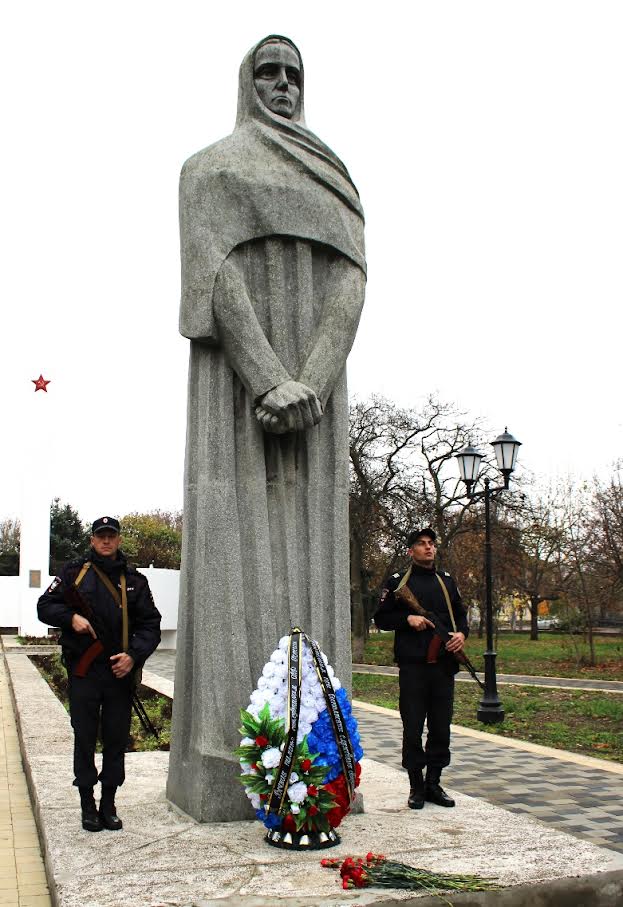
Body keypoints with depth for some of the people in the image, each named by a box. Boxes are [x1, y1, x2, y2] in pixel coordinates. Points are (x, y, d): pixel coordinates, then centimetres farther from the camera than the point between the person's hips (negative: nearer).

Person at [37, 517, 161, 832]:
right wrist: (71, 617, -13)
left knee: (116, 740, 7)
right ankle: (87, 805, 16)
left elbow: (150, 625, 7)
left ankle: (109, 805, 20)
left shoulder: (134, 581, 9)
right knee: (85, 739, 5)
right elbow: (45, 605, 6)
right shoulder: (74, 572, 5)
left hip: (120, 672, 2)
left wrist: (134, 656, -8)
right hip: (83, 671, -1)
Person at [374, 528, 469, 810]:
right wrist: (408, 618, -12)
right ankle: (416, 786, 12)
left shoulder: (447, 582, 14)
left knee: (441, 728, 7)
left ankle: (434, 783, 19)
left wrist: (462, 633, -1)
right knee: (413, 729, 1)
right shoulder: (398, 582, 2)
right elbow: (381, 618, 4)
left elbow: (460, 614, 19)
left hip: (444, 666, 4)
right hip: (413, 667, -4)